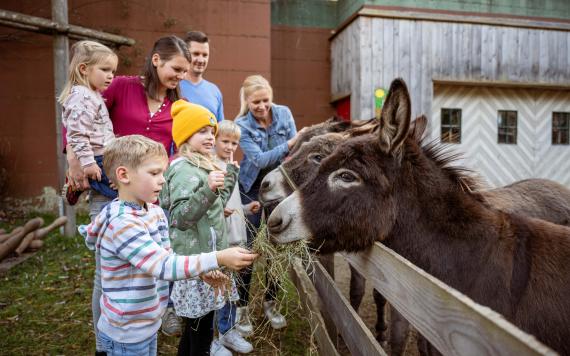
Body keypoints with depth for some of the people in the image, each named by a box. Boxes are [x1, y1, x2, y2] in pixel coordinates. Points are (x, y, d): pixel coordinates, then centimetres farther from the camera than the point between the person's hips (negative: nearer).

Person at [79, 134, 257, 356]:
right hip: (127, 333, -7)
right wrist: (218, 259, -35)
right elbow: (164, 266, -32)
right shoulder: (122, 224, -27)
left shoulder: (154, 211, -2)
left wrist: (204, 271, -8)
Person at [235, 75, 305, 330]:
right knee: (249, 248, -1)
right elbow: (259, 159, -24)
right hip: (252, 189, -2)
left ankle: (270, 302, 24)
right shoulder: (242, 125, -13)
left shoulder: (284, 113, -5)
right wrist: (289, 145, -35)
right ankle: (241, 305, 17)